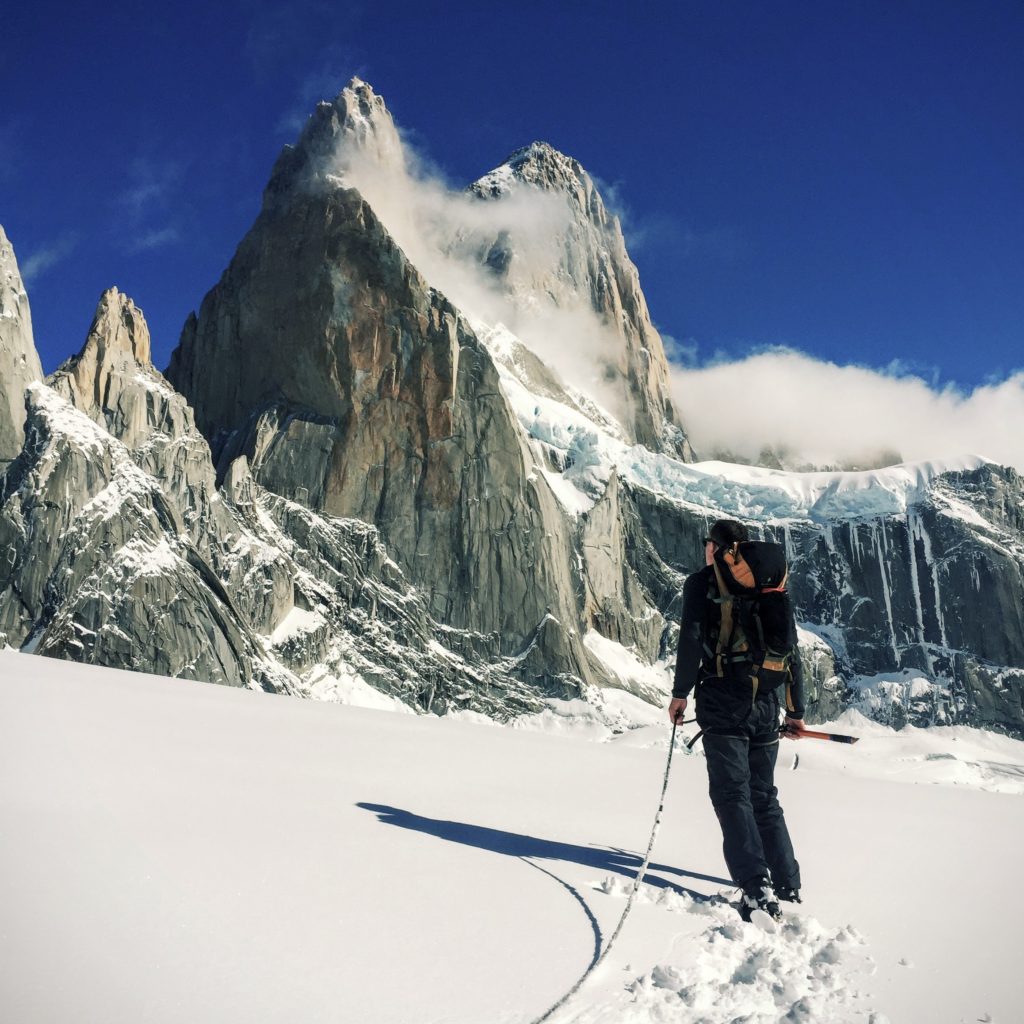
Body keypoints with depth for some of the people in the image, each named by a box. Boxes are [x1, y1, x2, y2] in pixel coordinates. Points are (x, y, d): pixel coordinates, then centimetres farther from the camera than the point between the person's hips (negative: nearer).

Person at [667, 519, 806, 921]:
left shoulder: (702, 582, 2)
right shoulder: (771, 585, 14)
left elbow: (691, 639, -10)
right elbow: (792, 652, 13)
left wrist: (680, 692, -3)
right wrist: (796, 711, 19)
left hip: (723, 703, -5)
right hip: (766, 705, 5)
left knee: (732, 794, -4)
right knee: (764, 796, 14)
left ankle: (757, 888, -15)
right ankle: (788, 887, 13)